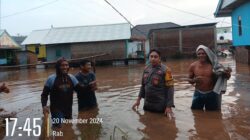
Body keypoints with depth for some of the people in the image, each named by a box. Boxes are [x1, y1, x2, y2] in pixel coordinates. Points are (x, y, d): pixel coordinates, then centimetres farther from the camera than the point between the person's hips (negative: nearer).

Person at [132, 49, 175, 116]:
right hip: (147, 105, 5)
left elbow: (170, 88, -14)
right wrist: (138, 100, 12)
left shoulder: (165, 70, -14)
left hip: (160, 106, -5)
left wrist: (169, 106, -17)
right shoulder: (146, 69, 3)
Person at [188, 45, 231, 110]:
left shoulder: (213, 65, -9)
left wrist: (227, 73, -26)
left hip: (211, 94, -1)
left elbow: (226, 77, -3)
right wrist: (194, 80, -18)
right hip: (198, 94, 1)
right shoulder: (193, 66, -5)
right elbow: (189, 79, 5)